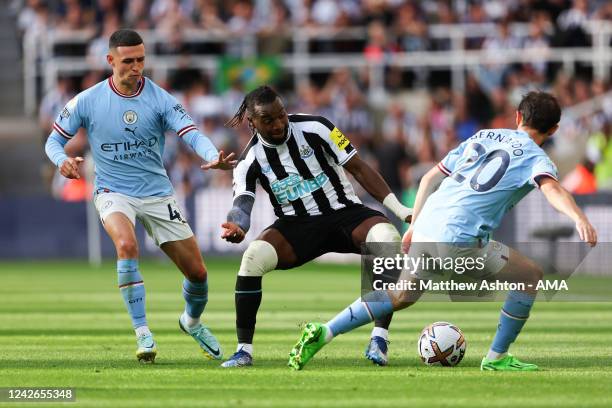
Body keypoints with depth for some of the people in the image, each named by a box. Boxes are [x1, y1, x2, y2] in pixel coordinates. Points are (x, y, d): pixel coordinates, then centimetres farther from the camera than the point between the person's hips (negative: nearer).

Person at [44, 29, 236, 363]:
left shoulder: (160, 99, -6)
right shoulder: (88, 101, -6)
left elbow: (191, 133, -18)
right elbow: (55, 139, 3)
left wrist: (213, 157, -39)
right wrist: (62, 160, -21)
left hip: (158, 194, 2)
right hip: (114, 194, -2)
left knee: (197, 271, 2)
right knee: (126, 245, -34)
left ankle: (192, 321, 36)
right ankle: (142, 333, -26)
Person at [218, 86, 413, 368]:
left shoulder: (314, 128, -9)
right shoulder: (250, 160, -6)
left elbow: (358, 168, -5)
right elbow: (242, 203, -16)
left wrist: (401, 210, -9)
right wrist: (236, 227, -43)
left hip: (343, 213, -1)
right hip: (296, 226, 1)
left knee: (388, 238, -33)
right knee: (253, 257, -29)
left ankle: (379, 339, -28)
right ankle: (244, 350, -18)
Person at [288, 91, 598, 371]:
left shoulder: (482, 137, 23)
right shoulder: (535, 158, 4)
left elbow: (430, 178, 24)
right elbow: (552, 188, -19)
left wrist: (414, 226, 30)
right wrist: (579, 219, -35)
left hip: (427, 229, 7)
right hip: (460, 239, -6)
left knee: (401, 296, 25)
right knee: (531, 276, 9)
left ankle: (324, 332, 16)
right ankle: (497, 358, 11)